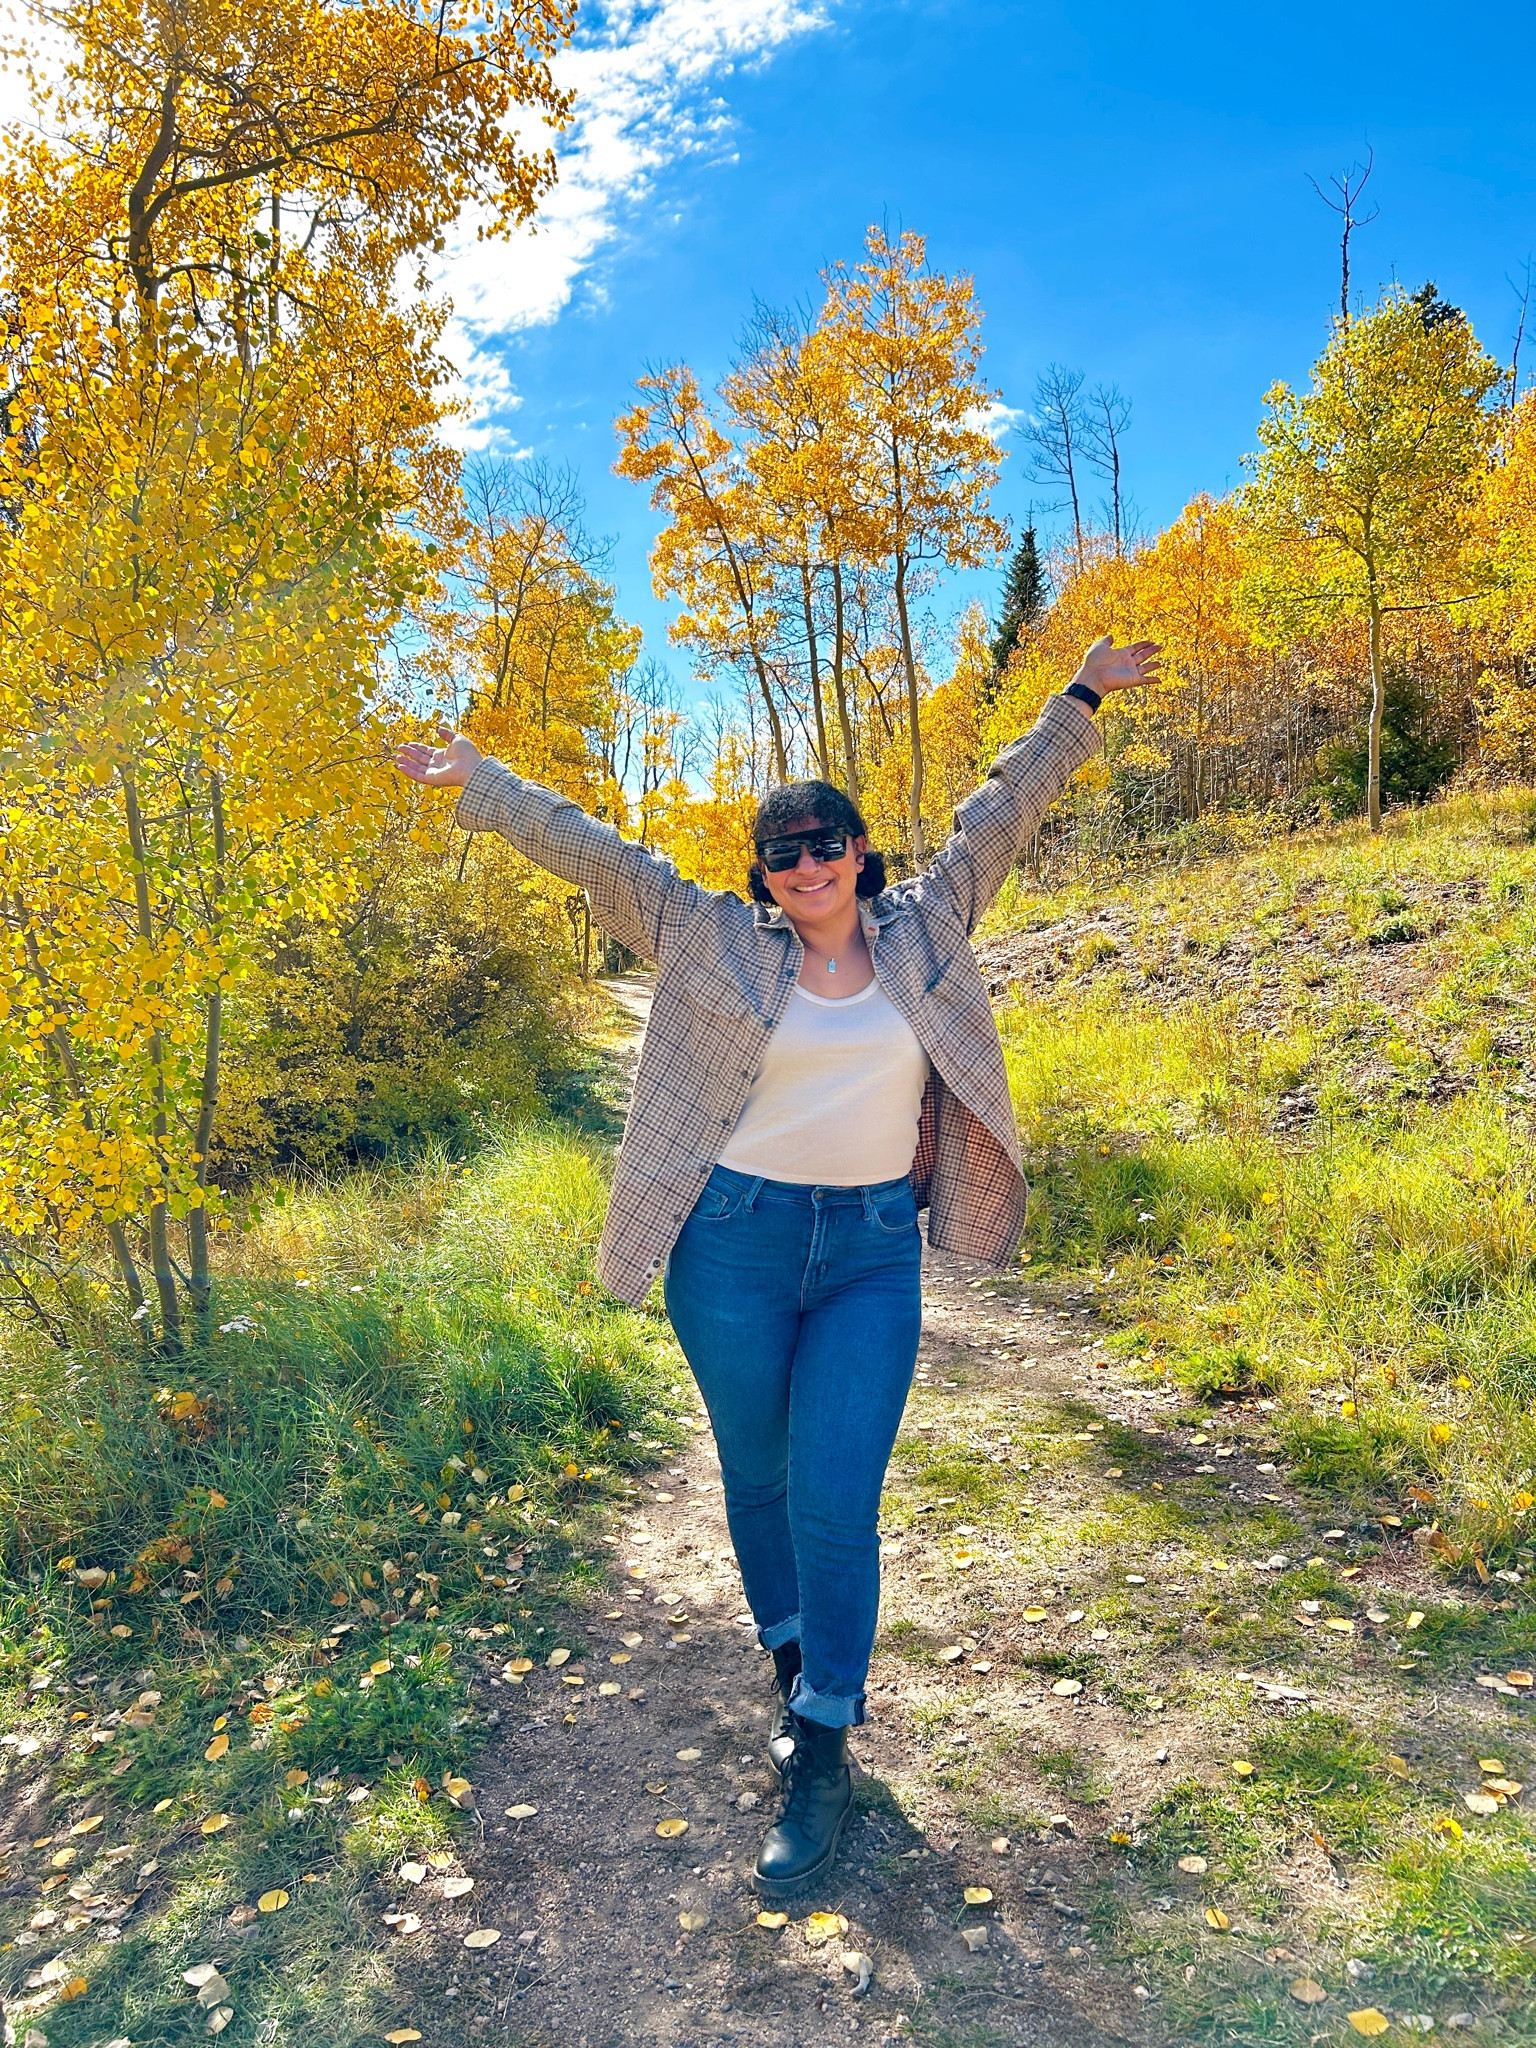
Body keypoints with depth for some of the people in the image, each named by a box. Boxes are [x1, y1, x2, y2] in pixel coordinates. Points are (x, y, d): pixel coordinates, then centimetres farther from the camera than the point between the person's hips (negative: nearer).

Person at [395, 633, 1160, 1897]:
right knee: (758, 1476, 15)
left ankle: (823, 1746, 13)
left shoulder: (923, 931, 7)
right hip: (736, 1242, 0)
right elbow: (594, 854, 4)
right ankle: (796, 1662, 41)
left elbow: (1003, 813, 14)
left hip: (873, 1254, 0)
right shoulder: (716, 940, 2)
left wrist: (1080, 702, 18)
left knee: (837, 1500, -3)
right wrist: (482, 784, 7)